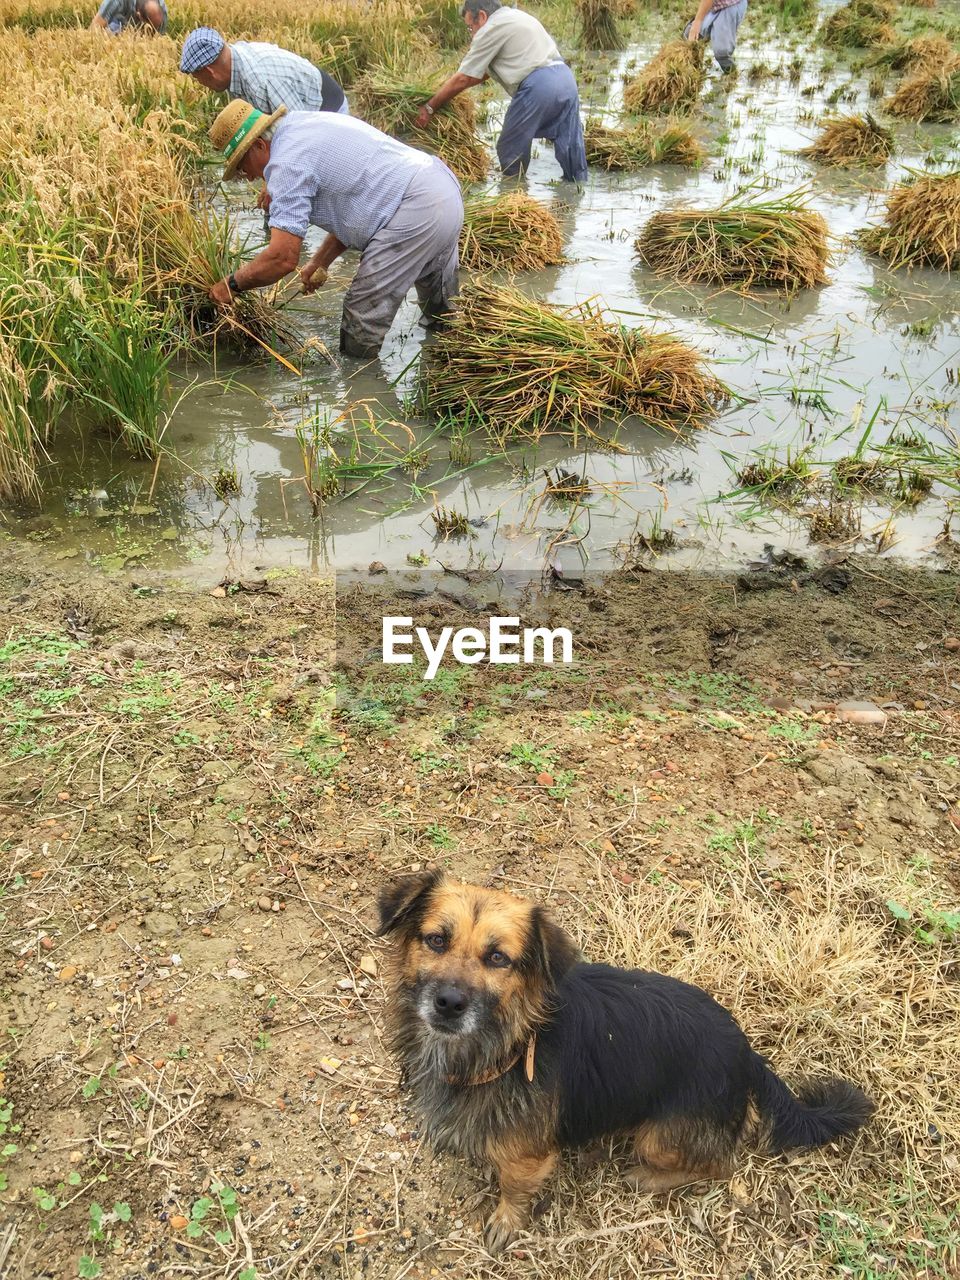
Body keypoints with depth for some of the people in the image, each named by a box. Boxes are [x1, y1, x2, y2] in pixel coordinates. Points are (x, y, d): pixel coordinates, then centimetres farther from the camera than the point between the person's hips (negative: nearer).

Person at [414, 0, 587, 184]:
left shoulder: (491, 29, 1)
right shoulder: (516, 17, 29)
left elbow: (463, 80, 1)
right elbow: (486, 71, 31)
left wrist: (429, 107, 10)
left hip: (538, 86, -9)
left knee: (510, 152, 4)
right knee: (571, 150, 6)